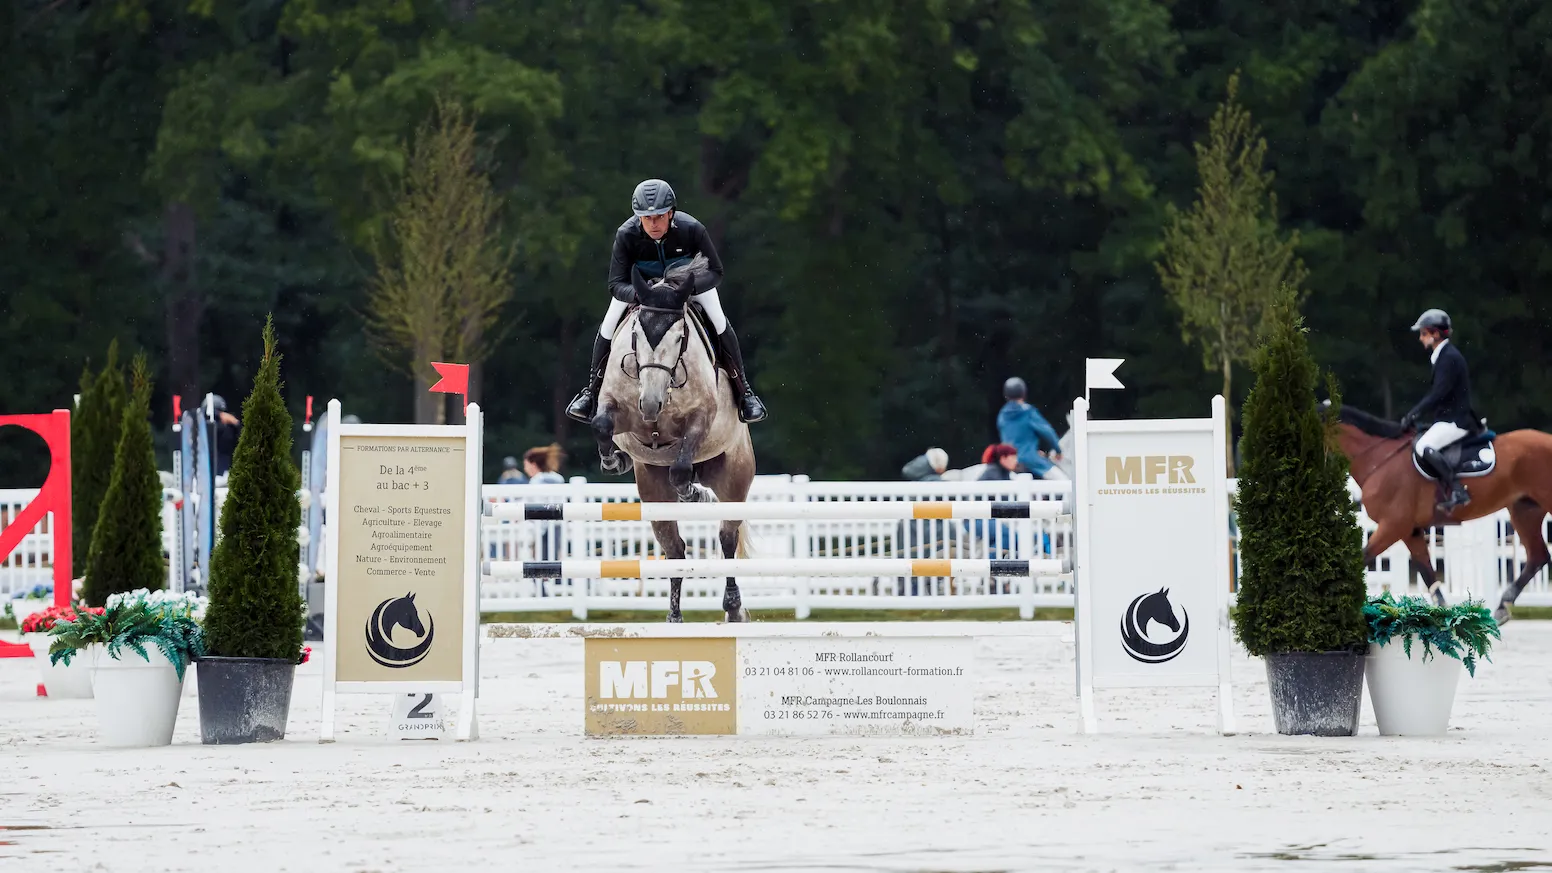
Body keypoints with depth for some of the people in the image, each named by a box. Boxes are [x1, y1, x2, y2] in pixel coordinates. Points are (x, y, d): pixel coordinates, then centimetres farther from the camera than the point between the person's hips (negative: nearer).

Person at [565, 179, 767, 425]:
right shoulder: (626, 235, -34)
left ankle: (743, 392, 3)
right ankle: (591, 392, 10)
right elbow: (616, 284, -30)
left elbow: (715, 272, -26)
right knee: (608, 327, -10)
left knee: (720, 325, -15)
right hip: (642, 282, 1)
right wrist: (639, 294, -53)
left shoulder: (692, 229, -36)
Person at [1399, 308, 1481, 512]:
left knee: (1424, 447, -27)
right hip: (1447, 418, 11)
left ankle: (1457, 492, -29)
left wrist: (1413, 416, -18)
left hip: (1455, 421, -11)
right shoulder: (1443, 356, 16)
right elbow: (1436, 394, 20)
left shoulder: (1450, 358, -15)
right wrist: (1413, 415, 13)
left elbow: (1437, 395, -21)